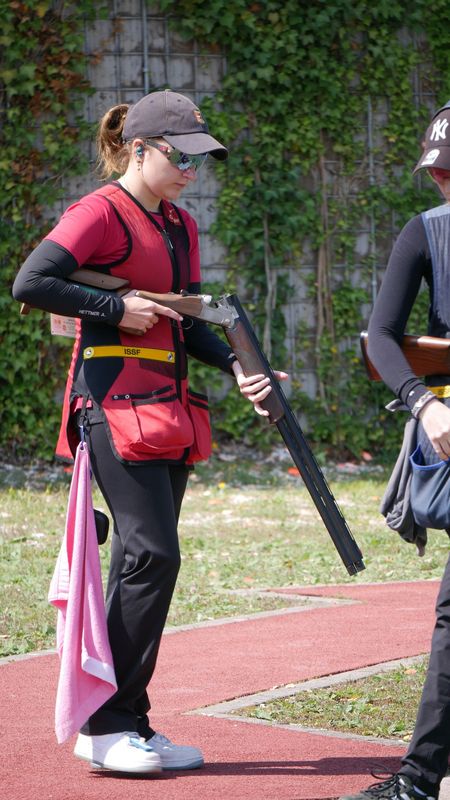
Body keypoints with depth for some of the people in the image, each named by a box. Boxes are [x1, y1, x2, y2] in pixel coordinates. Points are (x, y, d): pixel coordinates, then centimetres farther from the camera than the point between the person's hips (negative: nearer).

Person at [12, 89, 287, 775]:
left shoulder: (180, 227, 18)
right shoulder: (102, 212, -8)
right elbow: (31, 283, -17)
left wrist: (235, 368, 3)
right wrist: (116, 308, -16)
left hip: (168, 410, 8)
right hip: (115, 403, -8)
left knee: (143, 564, 8)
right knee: (152, 554, -14)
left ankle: (125, 726, 13)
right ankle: (107, 724, -7)